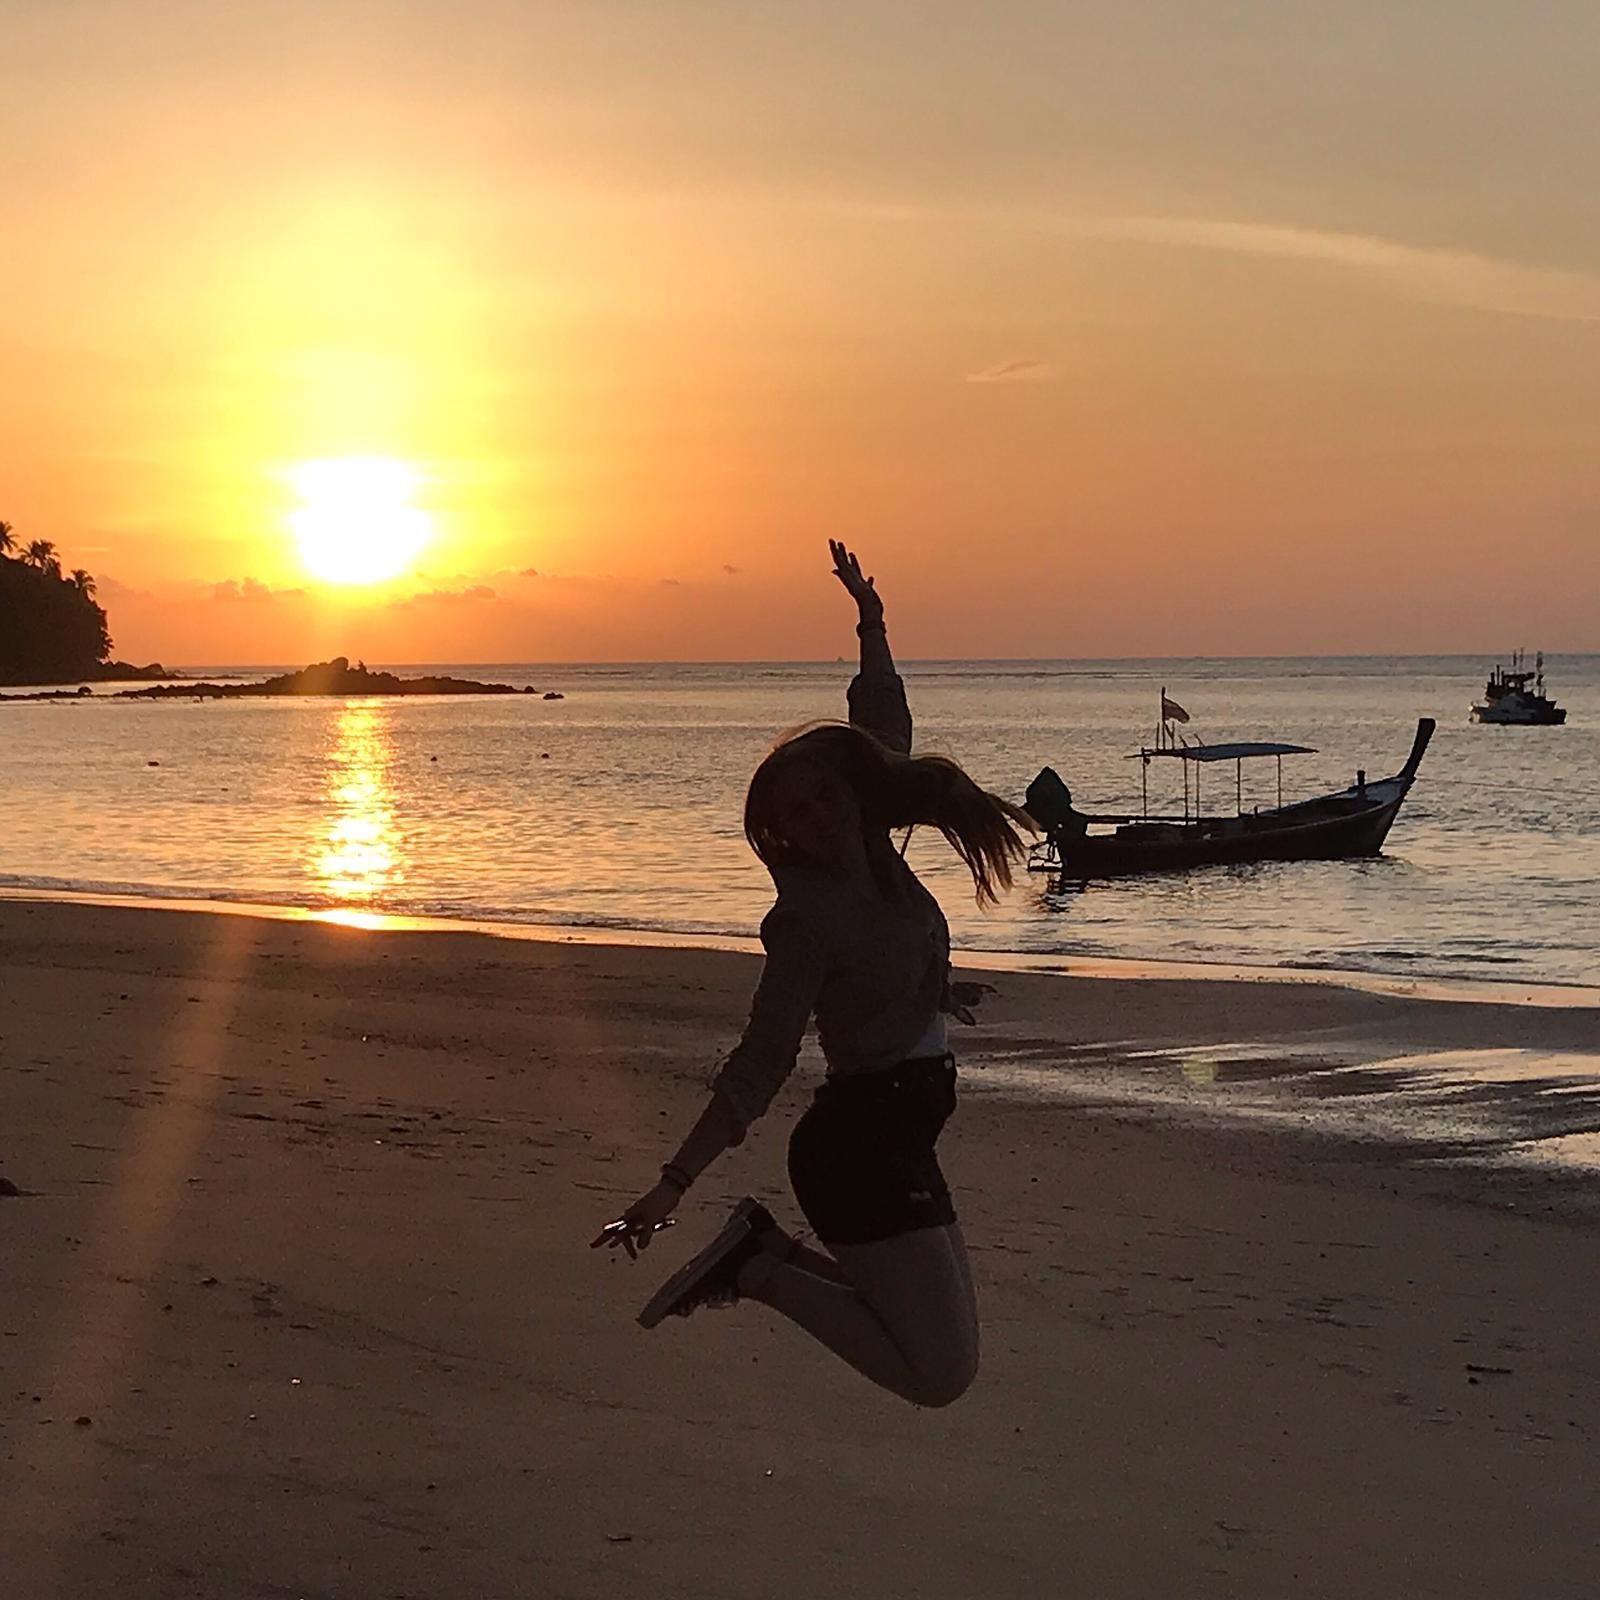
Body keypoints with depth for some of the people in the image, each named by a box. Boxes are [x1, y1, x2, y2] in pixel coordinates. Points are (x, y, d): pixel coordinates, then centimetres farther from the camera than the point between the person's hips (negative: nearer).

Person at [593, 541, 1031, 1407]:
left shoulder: (872, 855, 3)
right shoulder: (809, 917, -18)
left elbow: (883, 727, 21)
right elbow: (757, 1067, -20)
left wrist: (872, 626, 28)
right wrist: (674, 1184, -25)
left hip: (899, 1133, 9)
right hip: (864, 1145, -9)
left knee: (946, 1349, 21)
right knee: (938, 1374, -12)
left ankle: (767, 1252, 18)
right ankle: (759, 1270, -5)